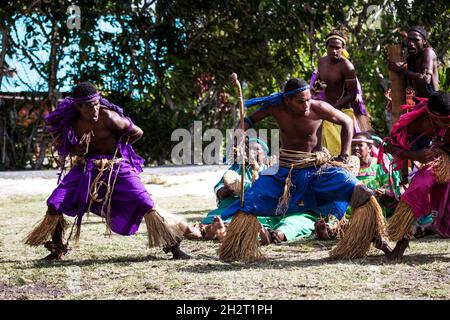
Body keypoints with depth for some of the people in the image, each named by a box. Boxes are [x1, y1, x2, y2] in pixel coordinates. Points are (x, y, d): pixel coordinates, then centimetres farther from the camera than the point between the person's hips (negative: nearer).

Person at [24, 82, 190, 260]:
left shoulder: (108, 117, -18)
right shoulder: (70, 122, -4)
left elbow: (137, 133, -6)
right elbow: (62, 148, 13)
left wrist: (114, 148, -1)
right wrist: (76, 150, -9)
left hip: (116, 168, -4)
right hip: (86, 168, 4)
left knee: (145, 204, -18)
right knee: (55, 203, -9)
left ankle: (173, 248, -8)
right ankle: (58, 251, 10)